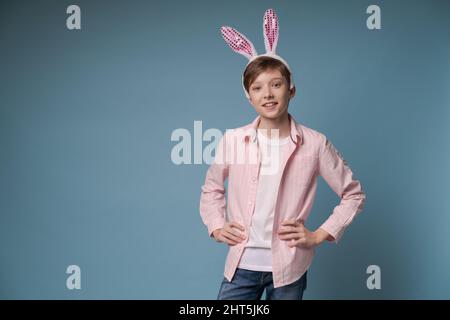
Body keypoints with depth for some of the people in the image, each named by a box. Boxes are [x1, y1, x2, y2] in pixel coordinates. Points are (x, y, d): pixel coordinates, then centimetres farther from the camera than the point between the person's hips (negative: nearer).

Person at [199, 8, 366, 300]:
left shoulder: (314, 143, -7)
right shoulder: (232, 140, -3)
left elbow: (354, 194, 3)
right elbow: (211, 188, 15)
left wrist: (319, 235, -3)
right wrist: (216, 226, 2)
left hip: (289, 268, -1)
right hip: (241, 265, 1)